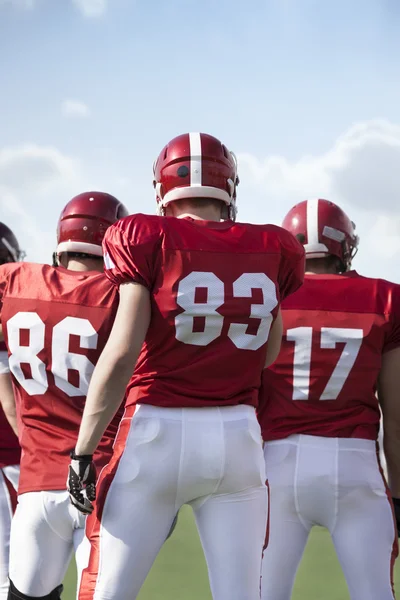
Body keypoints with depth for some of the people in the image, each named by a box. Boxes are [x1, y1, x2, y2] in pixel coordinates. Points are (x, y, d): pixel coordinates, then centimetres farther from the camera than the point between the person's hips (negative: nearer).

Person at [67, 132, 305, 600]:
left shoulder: (149, 240, -5)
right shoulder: (273, 250, 6)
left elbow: (122, 354, -10)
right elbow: (271, 359, 12)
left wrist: (83, 450, -6)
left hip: (159, 433, -3)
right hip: (239, 437, 3)